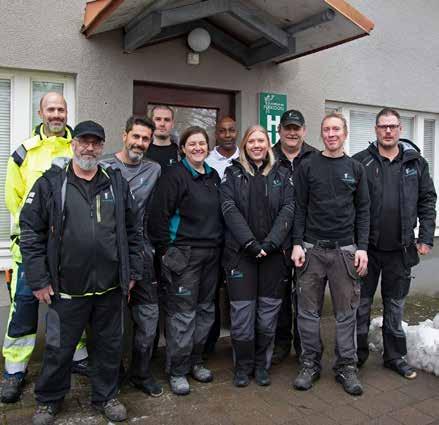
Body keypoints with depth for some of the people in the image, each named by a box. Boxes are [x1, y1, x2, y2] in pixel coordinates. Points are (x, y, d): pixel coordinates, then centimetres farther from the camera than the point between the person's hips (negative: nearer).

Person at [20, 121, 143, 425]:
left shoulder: (117, 182, 5)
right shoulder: (50, 183, -2)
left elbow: (134, 230, 8)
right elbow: (31, 233, -3)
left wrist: (133, 272, 5)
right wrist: (39, 280, -6)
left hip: (110, 286, 2)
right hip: (66, 288, -2)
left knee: (110, 346, 15)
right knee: (59, 348, 13)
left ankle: (106, 396, 37)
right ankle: (49, 400, 37)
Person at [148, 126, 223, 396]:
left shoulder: (214, 176, 12)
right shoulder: (175, 176, -9)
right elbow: (159, 216, -13)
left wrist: (219, 245, 14)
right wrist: (166, 251, -12)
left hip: (211, 254, 7)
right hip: (184, 255, -7)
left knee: (206, 309, 15)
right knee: (182, 314, 0)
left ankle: (195, 361, 31)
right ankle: (177, 371, 15)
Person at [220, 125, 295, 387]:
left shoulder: (282, 174, 11)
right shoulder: (233, 173, 8)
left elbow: (288, 209, 1)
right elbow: (230, 209, -4)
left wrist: (270, 242, -12)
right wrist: (250, 243, -14)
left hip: (274, 253, 1)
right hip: (241, 252, -1)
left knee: (269, 313, 6)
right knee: (242, 314, 0)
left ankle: (262, 365, 24)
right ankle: (243, 367, 19)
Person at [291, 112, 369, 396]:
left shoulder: (355, 168, 8)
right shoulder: (308, 166, 4)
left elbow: (363, 210, 7)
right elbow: (300, 208, 3)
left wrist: (362, 247, -1)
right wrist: (297, 243, -4)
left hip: (345, 250, 1)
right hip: (312, 249, 0)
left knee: (347, 312, 5)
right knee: (308, 311, 5)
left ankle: (347, 367, 20)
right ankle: (310, 364, 20)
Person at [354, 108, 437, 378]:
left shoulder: (416, 162, 6)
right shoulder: (360, 162, -3)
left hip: (401, 249, 2)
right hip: (366, 247, -2)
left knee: (396, 305, 15)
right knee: (361, 304, 9)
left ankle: (395, 356, 30)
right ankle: (358, 354, 26)